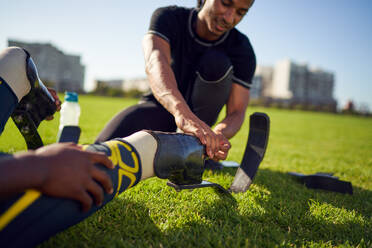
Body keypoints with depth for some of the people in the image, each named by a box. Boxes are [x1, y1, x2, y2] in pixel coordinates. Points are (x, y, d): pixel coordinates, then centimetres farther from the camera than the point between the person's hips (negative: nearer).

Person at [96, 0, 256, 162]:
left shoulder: (242, 49, -17)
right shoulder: (168, 17, -19)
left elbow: (236, 113, -21)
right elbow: (154, 63, -40)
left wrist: (217, 136, -46)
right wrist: (182, 113, -60)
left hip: (199, 116, 1)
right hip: (159, 106, 0)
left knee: (217, 62, -29)